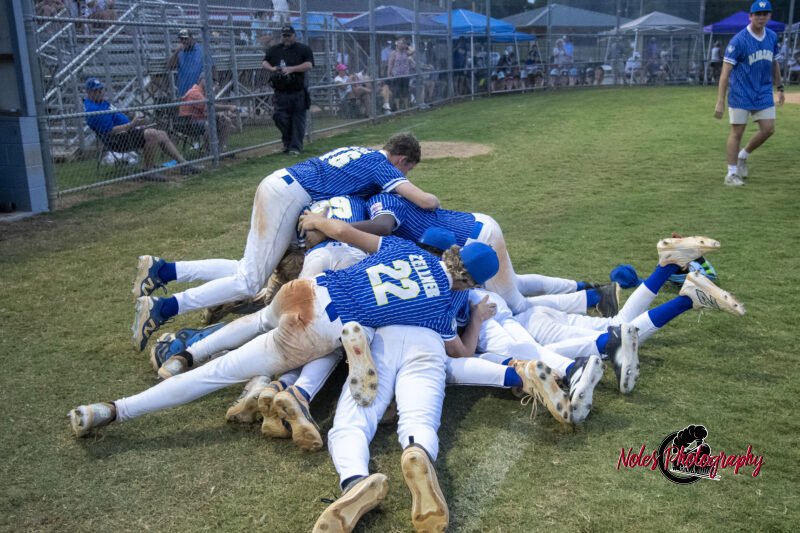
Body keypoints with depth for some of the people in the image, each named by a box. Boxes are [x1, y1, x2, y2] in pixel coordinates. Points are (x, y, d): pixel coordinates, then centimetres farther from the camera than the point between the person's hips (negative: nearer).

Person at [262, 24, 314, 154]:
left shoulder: (303, 49, 2)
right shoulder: (273, 50, 14)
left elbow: (309, 65, -10)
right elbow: (264, 62, 15)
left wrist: (291, 69, -21)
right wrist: (271, 68, -8)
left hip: (298, 92, -3)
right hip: (280, 91, 3)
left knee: (298, 119, -1)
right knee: (279, 117, -1)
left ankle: (296, 146, 4)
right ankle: (287, 143, 18)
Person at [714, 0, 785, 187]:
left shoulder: (772, 37, 5)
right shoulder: (738, 40, -14)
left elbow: (774, 63, 19)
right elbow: (725, 72, -17)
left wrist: (780, 87, 17)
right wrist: (720, 102, -22)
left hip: (764, 93, 6)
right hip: (740, 93, -6)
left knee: (769, 129, 2)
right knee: (737, 132, -2)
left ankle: (742, 156, 25)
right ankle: (731, 173, 7)